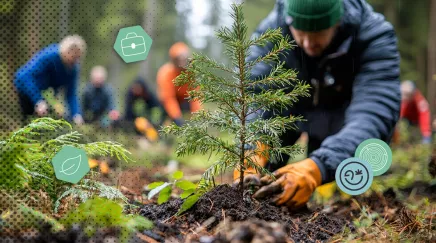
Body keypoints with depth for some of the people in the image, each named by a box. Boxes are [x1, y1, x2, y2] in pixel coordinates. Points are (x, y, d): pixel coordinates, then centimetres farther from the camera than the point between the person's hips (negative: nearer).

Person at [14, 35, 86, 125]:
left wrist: (76, 114, -29)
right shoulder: (48, 56, -33)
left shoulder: (73, 68, -14)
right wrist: (38, 101, -51)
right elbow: (23, 76, -43)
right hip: (29, 91, -6)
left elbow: (71, 94, -12)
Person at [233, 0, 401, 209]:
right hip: (291, 106, 2)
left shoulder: (375, 38, -34)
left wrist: (317, 167, -62)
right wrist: (251, 150, -58)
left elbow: (373, 114, -46)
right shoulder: (272, 28, -28)